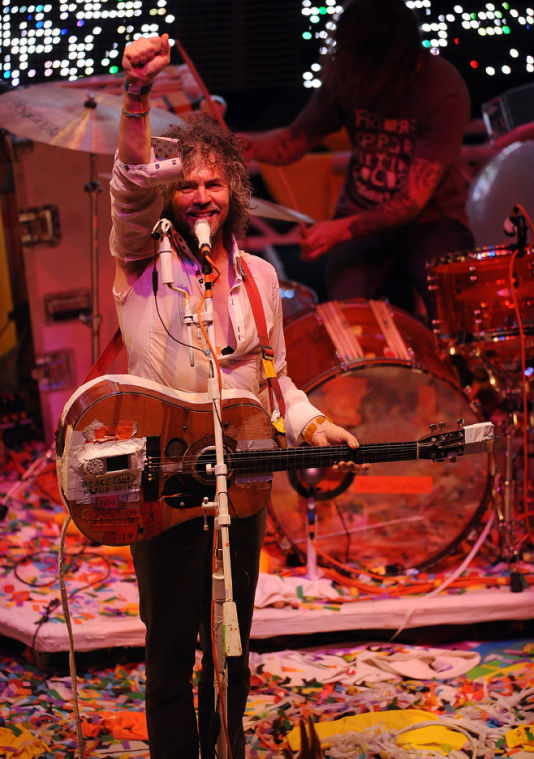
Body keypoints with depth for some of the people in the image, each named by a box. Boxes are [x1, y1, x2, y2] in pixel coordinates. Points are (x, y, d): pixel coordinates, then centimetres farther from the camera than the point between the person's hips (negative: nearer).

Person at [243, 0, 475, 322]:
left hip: (431, 221, -3)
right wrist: (245, 144, -16)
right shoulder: (346, 75, -7)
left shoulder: (443, 91, -21)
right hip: (361, 213, 3)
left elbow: (414, 201, -23)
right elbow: (295, 141, 5)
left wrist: (342, 229, -31)